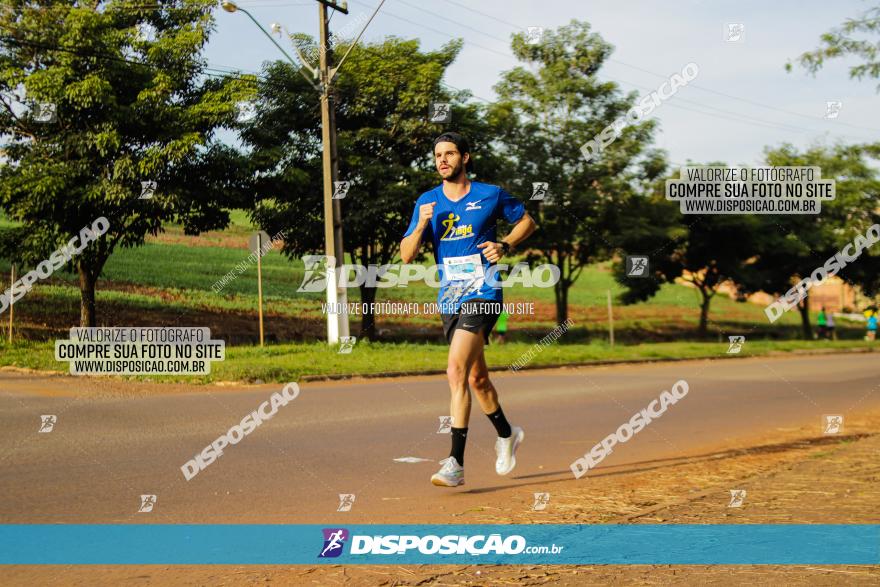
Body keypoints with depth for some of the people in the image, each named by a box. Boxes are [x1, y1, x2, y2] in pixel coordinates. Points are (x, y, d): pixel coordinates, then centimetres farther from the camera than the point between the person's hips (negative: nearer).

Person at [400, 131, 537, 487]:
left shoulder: (491, 195, -1)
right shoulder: (427, 202, 7)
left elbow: (526, 222, 14)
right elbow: (406, 255, 4)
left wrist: (504, 245, -4)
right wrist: (421, 225, -14)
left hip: (483, 294, -5)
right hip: (449, 300, 5)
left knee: (456, 371, -20)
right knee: (476, 378, 16)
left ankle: (455, 464, -21)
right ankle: (506, 434, 41)